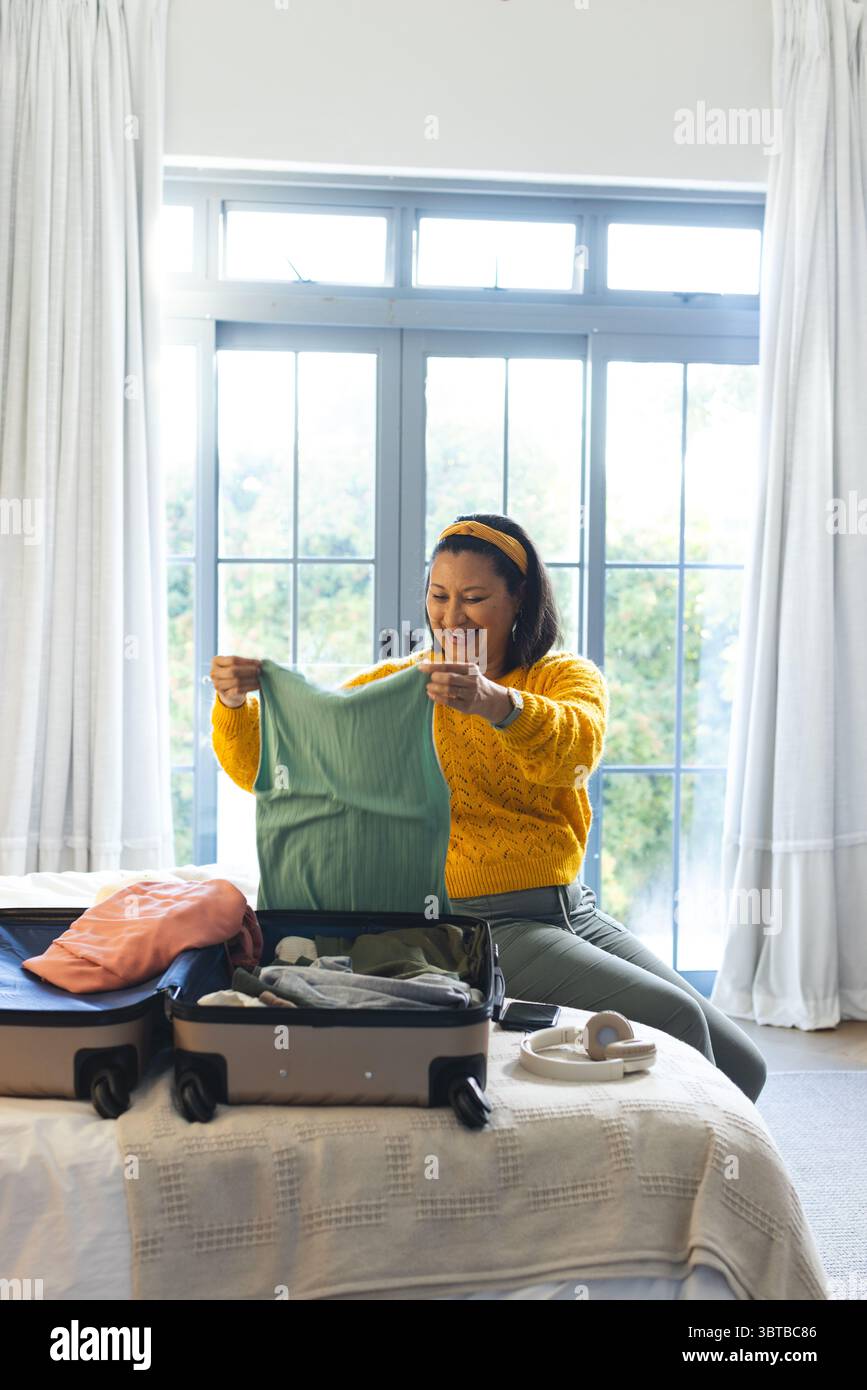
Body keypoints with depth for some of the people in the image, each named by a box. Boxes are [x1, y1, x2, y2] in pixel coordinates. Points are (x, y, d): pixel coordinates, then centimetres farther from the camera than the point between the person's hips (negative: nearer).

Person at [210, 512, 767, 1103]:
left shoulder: (568, 676, 5)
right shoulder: (391, 688, 3)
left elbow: (576, 748, -21)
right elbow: (265, 767, -3)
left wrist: (497, 703, -41)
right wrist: (237, 704, -23)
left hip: (574, 909, 4)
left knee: (741, 1063, 1)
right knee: (672, 1016, -20)